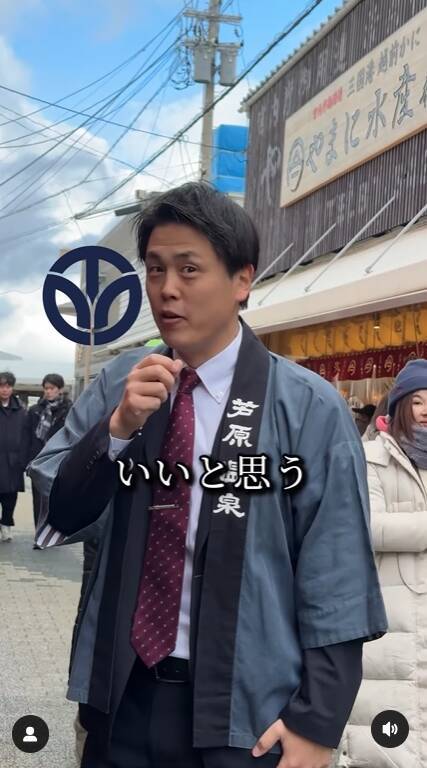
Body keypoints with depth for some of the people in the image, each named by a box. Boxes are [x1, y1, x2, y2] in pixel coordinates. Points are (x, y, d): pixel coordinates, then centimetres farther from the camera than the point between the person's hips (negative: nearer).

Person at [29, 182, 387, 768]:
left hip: (244, 712, -3)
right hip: (121, 696, 4)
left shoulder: (309, 406, -10)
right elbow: (54, 519, 0)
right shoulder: (116, 386, 1)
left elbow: (335, 575, -9)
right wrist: (118, 428, -16)